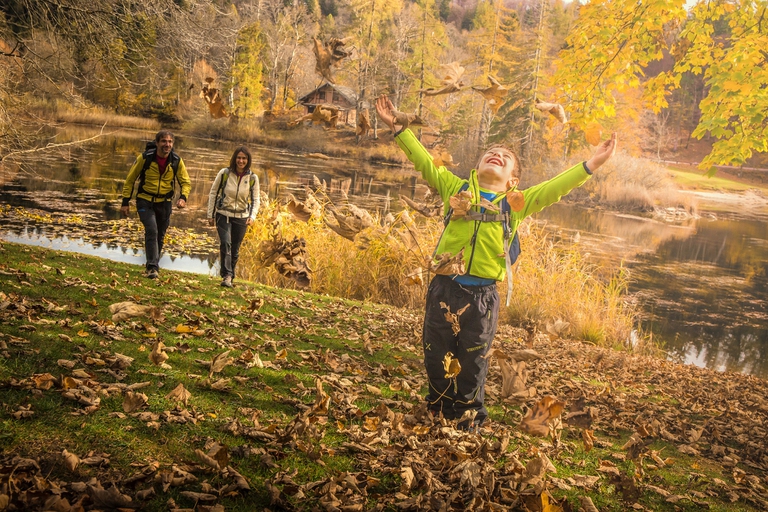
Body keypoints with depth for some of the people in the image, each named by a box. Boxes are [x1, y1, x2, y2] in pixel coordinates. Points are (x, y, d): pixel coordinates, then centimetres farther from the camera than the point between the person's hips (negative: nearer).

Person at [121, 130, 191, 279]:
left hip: (164, 202, 3)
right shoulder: (145, 158, -15)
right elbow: (130, 179, -5)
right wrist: (125, 202, -6)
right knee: (152, 231, -20)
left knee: (160, 235, 12)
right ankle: (152, 267, -15)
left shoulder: (177, 161, -9)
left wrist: (183, 197, -21)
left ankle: (154, 265, 32)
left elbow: (186, 182, 0)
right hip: (145, 201, -3)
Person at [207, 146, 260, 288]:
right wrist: (210, 214, 4)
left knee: (235, 250, 8)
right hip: (224, 215, -2)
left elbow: (256, 199, 2)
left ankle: (230, 278, 20)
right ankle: (226, 275, -22)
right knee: (225, 243, -21)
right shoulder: (224, 173, -7)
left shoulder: (253, 178, -4)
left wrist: (252, 216, -15)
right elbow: (213, 193, 3)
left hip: (241, 218, 2)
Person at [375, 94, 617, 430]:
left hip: (482, 295, 0)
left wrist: (591, 164, 0)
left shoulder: (516, 203, 10)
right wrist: (397, 127, 5)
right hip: (445, 288, 0)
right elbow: (423, 161, 9)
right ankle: (437, 412, 32)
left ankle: (468, 420, 28)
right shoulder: (456, 188, 9)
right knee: (437, 358, 11)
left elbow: (553, 188, 7)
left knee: (473, 364, 10)